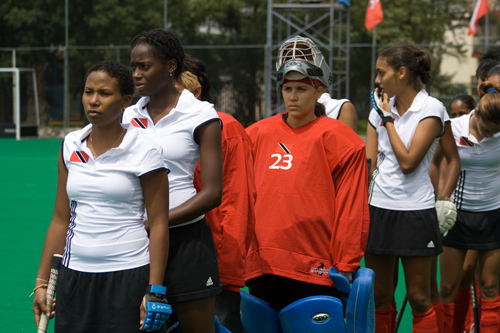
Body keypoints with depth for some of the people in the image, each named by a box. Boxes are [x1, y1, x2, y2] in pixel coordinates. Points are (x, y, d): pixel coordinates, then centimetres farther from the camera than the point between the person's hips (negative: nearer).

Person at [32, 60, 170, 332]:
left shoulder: (144, 151, -5)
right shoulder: (71, 146, 9)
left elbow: (158, 224, -6)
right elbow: (60, 219, 12)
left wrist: (154, 292, -11)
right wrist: (42, 282, 9)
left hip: (128, 277, -4)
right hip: (74, 276, 4)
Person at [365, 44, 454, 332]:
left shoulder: (431, 108, -7)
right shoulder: (381, 109, 10)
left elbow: (408, 161, -15)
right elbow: (368, 164, 10)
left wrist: (389, 118, -8)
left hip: (415, 212, -5)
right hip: (378, 209, 5)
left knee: (419, 298, 0)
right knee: (379, 297, 7)